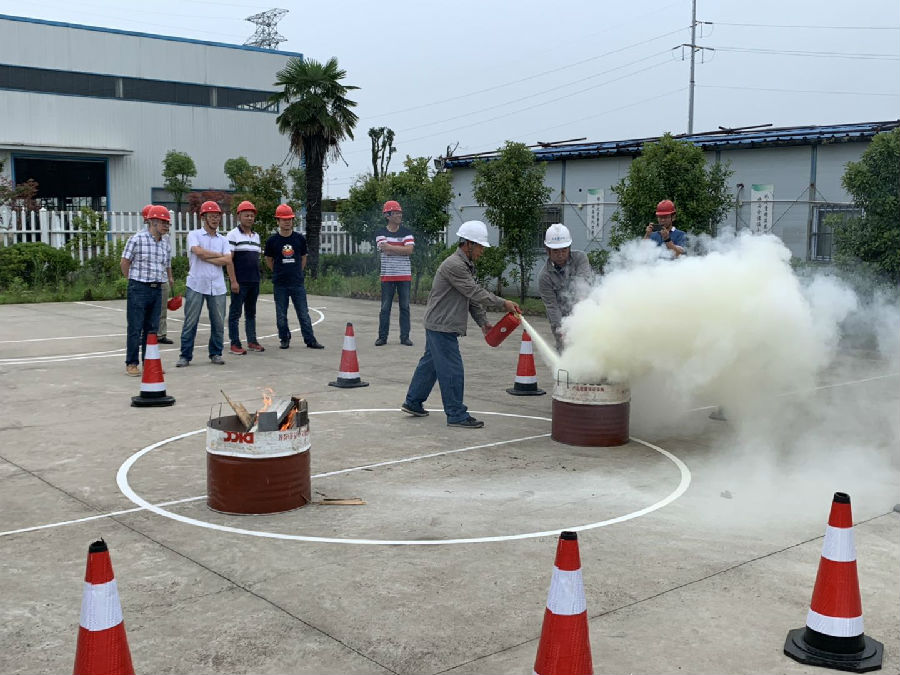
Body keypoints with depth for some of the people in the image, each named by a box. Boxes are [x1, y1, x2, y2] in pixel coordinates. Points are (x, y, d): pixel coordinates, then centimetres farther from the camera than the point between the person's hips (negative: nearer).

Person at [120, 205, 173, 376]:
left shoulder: (165, 243, 11)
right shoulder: (137, 239, -8)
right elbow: (124, 263, 0)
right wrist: (135, 280, 7)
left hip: (157, 290, 6)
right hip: (139, 289, -6)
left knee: (152, 328, 10)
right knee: (135, 328, -1)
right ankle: (131, 364, 5)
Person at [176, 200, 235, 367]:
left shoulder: (223, 240, 12)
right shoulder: (194, 235, 3)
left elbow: (227, 261, -3)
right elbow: (198, 251, -17)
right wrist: (219, 255, -4)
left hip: (217, 286, 3)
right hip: (196, 285, -3)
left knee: (218, 322, 6)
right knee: (190, 322, 0)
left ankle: (216, 353, 18)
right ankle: (185, 355, 6)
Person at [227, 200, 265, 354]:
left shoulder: (256, 236, 15)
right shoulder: (233, 234, -5)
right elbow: (229, 259, -9)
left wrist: (257, 278, 15)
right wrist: (233, 280, -15)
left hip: (254, 281, 7)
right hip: (240, 282, -7)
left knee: (251, 313, 13)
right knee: (235, 313, -1)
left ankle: (252, 341, 20)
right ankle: (235, 344, 3)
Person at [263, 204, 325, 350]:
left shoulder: (300, 238, 3)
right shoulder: (272, 240, -2)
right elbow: (268, 261, 11)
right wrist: (279, 272, 12)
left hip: (297, 283, 1)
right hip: (279, 284, -1)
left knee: (304, 314, 3)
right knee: (281, 315, 5)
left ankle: (310, 340, 7)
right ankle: (284, 339, 18)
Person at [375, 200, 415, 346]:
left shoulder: (406, 232, 5)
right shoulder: (381, 233, 3)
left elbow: (409, 250, -11)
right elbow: (385, 250, -13)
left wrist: (390, 247, -15)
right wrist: (401, 249, -11)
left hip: (404, 275, 1)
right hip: (387, 275, -1)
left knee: (405, 307, 4)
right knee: (385, 308, 3)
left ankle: (405, 337, 11)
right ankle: (382, 337, 10)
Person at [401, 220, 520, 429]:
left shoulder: (467, 265, 14)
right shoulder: (454, 265, -20)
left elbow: (472, 296, 16)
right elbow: (475, 293, -22)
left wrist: (483, 322, 8)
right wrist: (503, 304, -18)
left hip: (439, 325, 11)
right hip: (442, 326, -11)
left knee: (430, 363, 18)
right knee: (452, 370, -6)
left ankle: (413, 402, 29)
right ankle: (456, 415, 0)